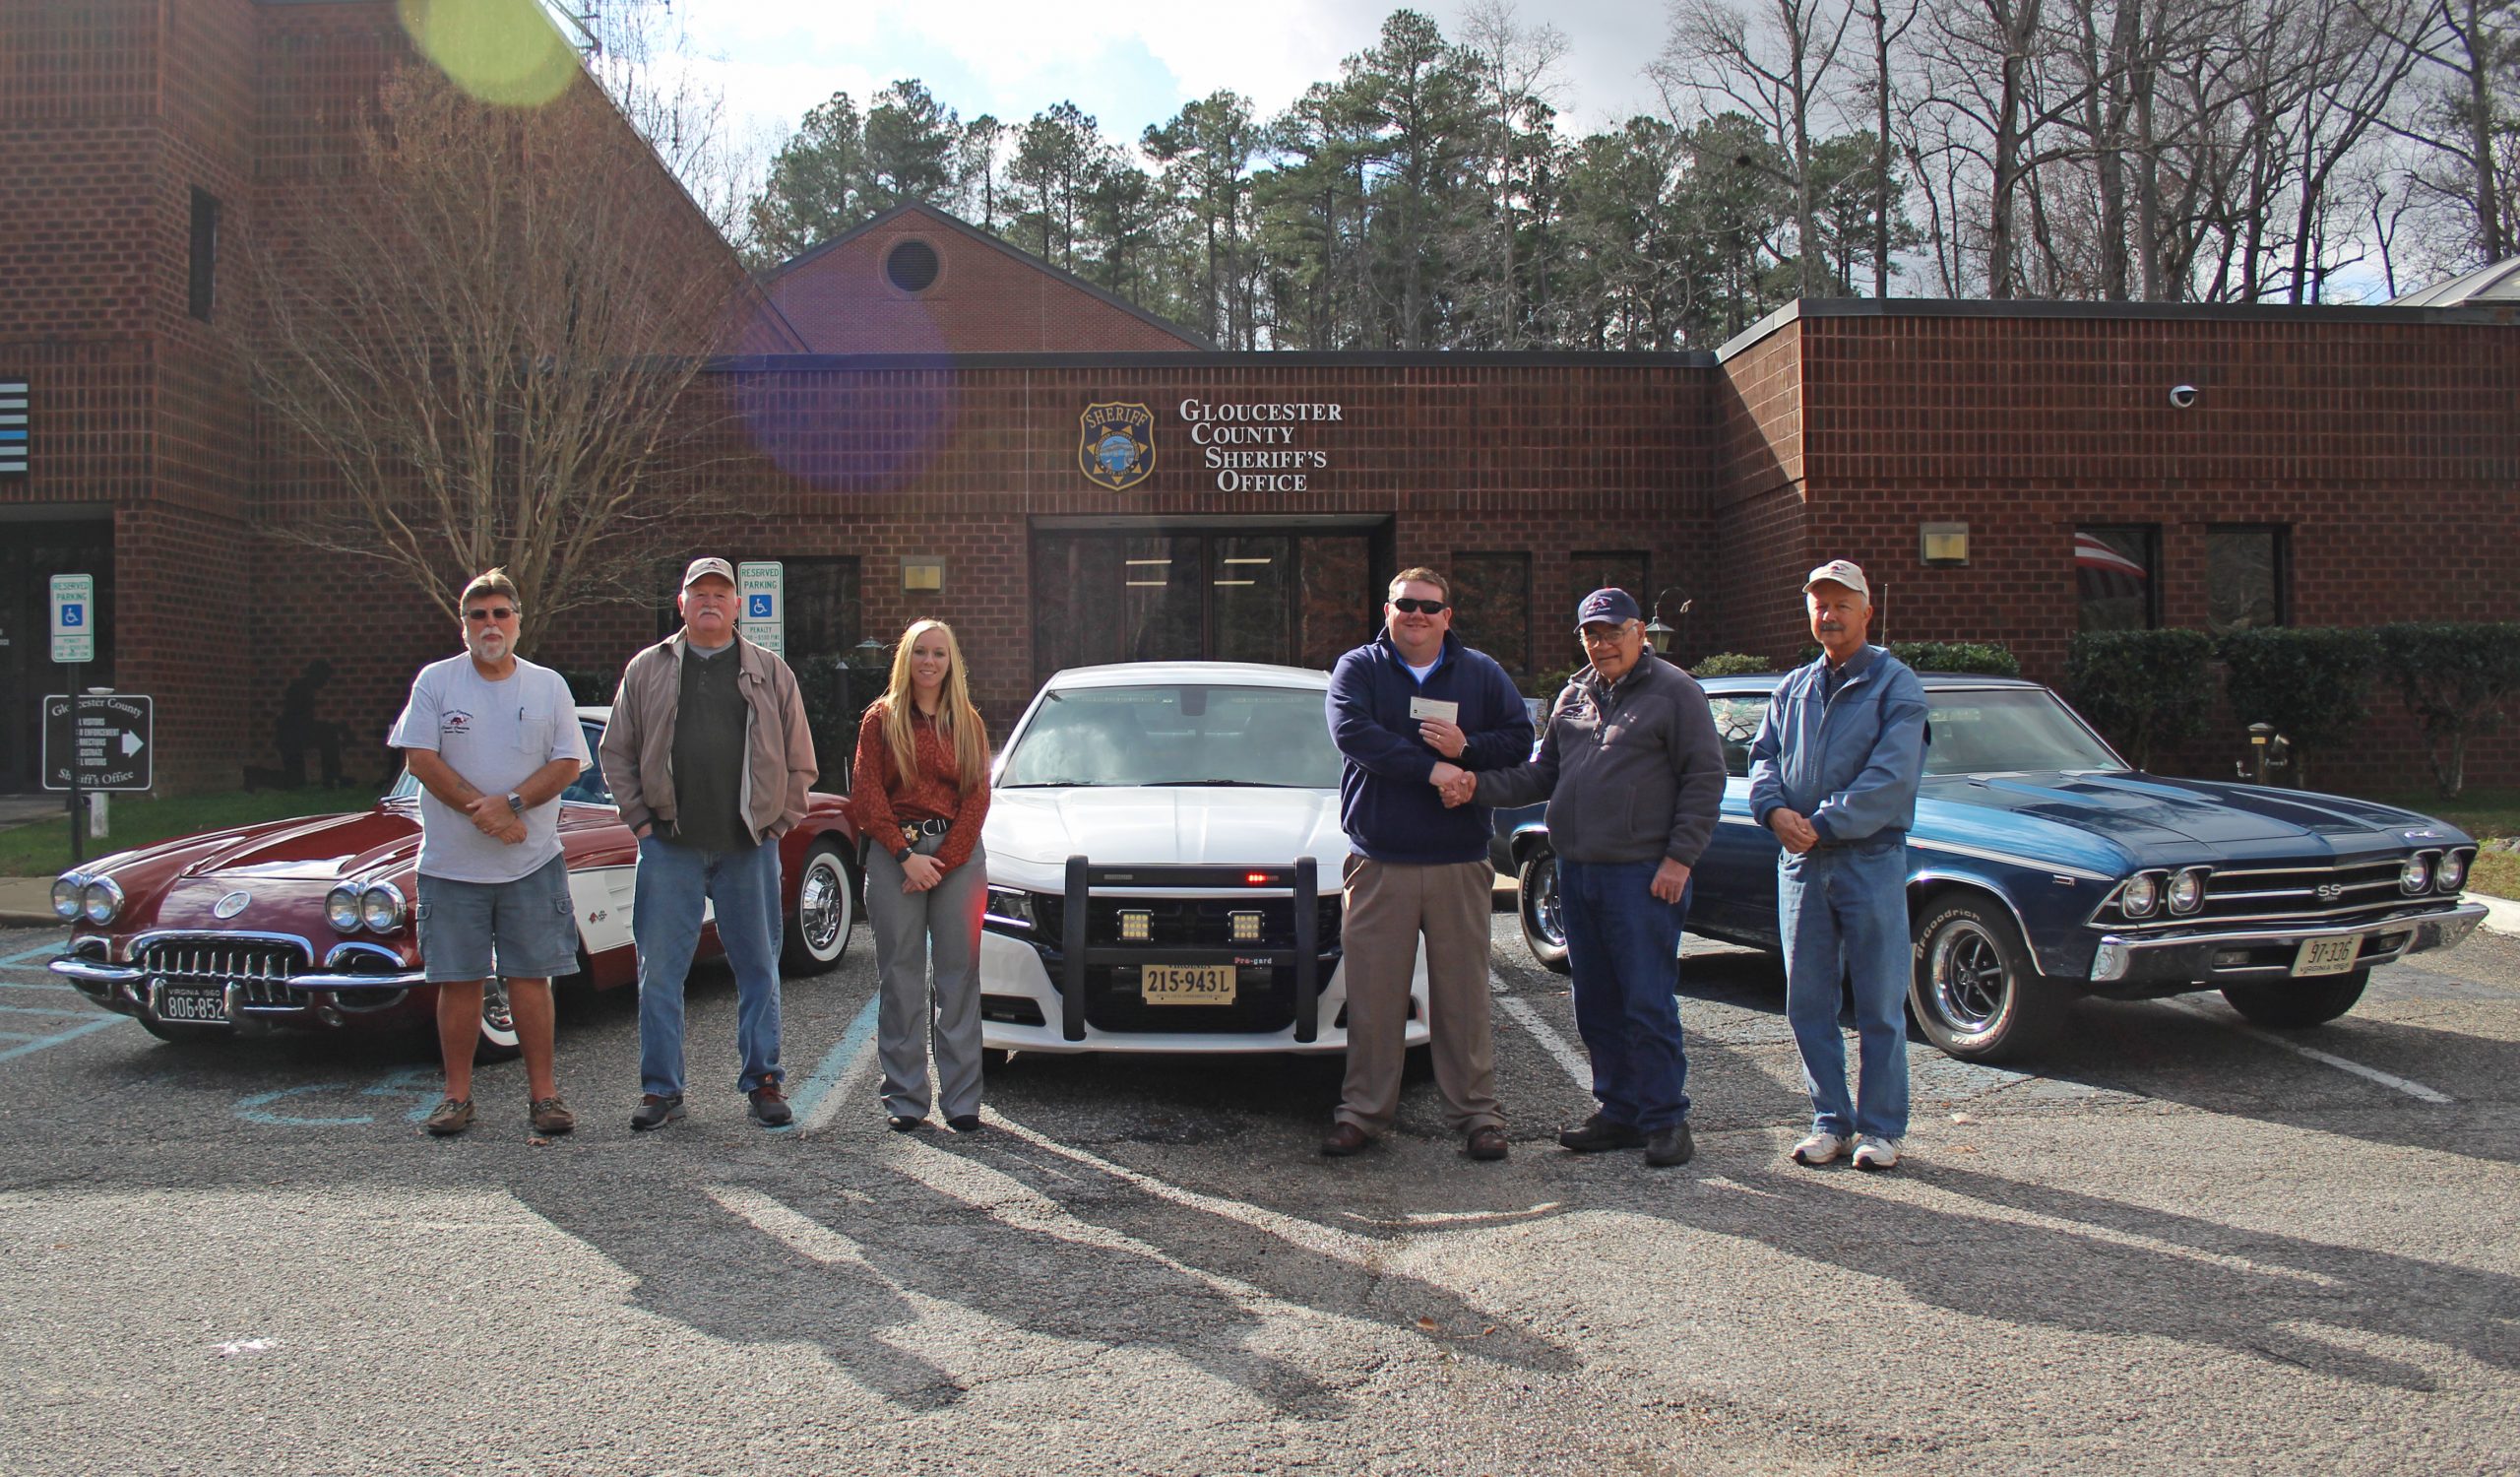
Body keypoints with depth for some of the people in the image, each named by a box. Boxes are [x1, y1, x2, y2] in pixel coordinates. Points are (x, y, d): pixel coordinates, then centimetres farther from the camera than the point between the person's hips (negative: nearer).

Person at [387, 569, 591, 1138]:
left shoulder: (548, 685, 7)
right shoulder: (435, 681, 3)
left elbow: (568, 763, 2)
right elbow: (420, 759, -4)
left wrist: (511, 802, -14)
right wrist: (482, 812, -13)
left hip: (532, 863, 0)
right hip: (450, 862, 0)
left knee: (530, 978, 2)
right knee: (458, 982, 4)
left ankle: (542, 1092, 9)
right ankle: (457, 1095, 14)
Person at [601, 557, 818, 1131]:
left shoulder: (771, 673, 9)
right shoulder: (647, 670, 10)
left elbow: (799, 760, 11)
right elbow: (617, 753, 12)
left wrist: (779, 822, 3)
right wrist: (640, 819, 3)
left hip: (750, 848, 0)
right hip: (670, 847, 0)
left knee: (759, 969, 5)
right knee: (659, 970, 3)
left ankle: (763, 1081, 16)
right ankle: (660, 1089, 13)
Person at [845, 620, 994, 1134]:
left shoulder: (968, 723, 11)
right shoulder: (881, 719, 7)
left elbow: (978, 797, 4)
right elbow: (867, 797, 1)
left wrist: (943, 861, -7)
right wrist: (906, 855, -10)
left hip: (957, 851, 1)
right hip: (894, 853, -1)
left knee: (959, 973, 0)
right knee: (901, 976, 2)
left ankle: (962, 1099, 6)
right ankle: (905, 1098, 9)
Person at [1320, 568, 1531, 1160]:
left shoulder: (1482, 673, 12)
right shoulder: (1357, 669, 5)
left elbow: (1519, 739, 7)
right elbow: (1352, 732, -13)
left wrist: (1467, 747, -12)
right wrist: (1430, 767, -18)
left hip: (1460, 864, 1)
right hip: (1379, 862, -1)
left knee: (1463, 991, 4)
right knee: (1373, 993, 2)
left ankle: (1475, 1110, 13)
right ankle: (1363, 1110, 13)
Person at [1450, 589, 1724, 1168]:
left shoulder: (1674, 691, -3)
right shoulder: (1573, 697, 16)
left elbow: (1705, 778, -6)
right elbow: (1541, 774, 15)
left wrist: (1679, 858, -12)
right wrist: (1479, 785, -2)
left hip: (1643, 875, -7)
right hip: (1577, 871, 7)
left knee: (1647, 1004, -5)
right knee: (1596, 1005, 11)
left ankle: (1665, 1120, 6)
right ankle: (1620, 1112, 21)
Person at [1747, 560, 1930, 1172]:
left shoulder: (1895, 685, -2)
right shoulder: (1793, 687, 15)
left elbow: (1891, 778, -13)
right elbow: (1763, 757, 8)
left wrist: (1824, 823, -18)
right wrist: (1775, 809, -12)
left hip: (1871, 860, -5)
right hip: (1800, 863, 5)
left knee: (1880, 1004, 2)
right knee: (1807, 1002, 8)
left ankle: (1881, 1128, 12)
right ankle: (1830, 1121, 19)